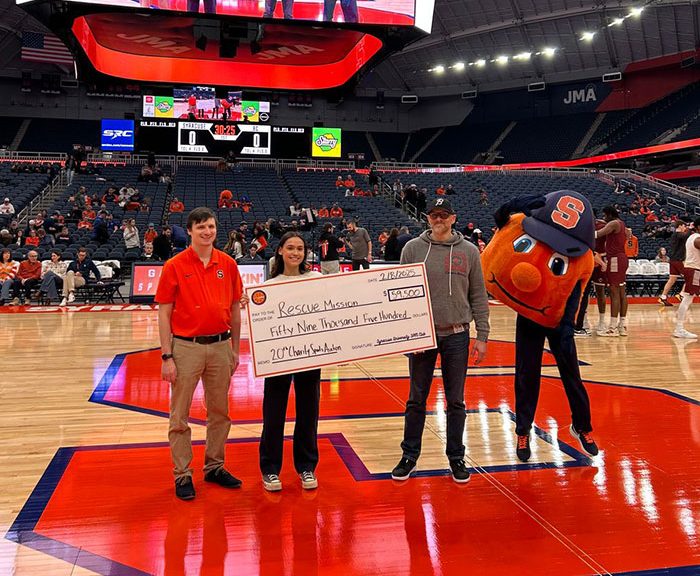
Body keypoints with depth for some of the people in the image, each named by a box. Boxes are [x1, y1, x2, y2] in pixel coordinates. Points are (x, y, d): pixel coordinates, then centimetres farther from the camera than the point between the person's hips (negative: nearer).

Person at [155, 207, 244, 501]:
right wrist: (167, 357, -10)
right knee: (180, 416, 5)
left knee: (219, 411, 14)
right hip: (186, 347, -3)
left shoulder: (228, 264, 3)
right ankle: (182, 474, 19)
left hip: (220, 346, 4)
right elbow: (164, 314, -5)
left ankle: (215, 467, 30)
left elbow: (235, 309, 9)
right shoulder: (174, 266, -6)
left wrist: (235, 349, 9)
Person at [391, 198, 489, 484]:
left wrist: (482, 336, 0)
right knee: (417, 399, 10)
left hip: (457, 336, 1)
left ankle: (456, 457, 25)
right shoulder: (413, 248, 0)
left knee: (456, 401, 10)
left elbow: (479, 297, 4)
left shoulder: (468, 251, 3)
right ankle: (409, 456, 24)